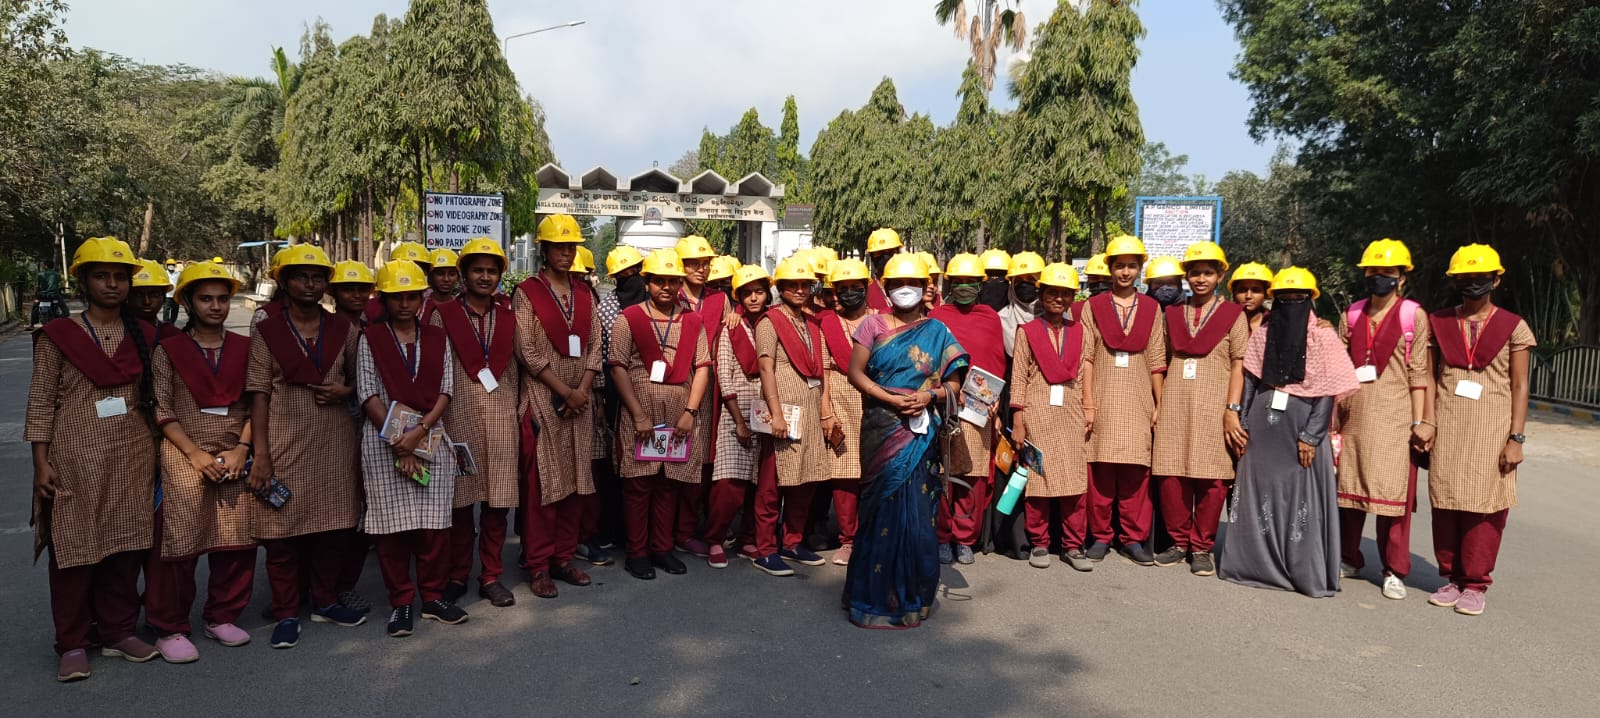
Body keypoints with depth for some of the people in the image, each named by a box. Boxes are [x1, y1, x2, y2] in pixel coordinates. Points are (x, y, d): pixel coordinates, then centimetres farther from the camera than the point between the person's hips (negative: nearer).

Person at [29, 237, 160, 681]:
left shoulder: (144, 337, 8)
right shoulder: (58, 336, -2)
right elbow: (41, 402, -3)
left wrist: (159, 455, 8)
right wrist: (41, 462, -7)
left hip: (132, 458, 3)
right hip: (76, 459, -3)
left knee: (125, 545, 7)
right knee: (74, 548, 3)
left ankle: (119, 632, 20)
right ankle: (73, 644, 14)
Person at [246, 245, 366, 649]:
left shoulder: (342, 330, 9)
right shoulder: (266, 332, 1)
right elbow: (259, 394, -3)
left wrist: (343, 392, -6)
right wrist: (261, 454, -9)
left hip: (335, 441, 3)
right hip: (286, 442, -3)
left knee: (334, 525, 8)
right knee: (284, 528, 0)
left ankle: (325, 602, 25)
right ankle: (286, 614, 13)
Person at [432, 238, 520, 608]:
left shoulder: (508, 318, 11)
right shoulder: (443, 315, 3)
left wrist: (519, 408, 5)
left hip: (502, 420, 2)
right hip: (459, 419, -2)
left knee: (498, 501, 4)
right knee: (461, 500, 4)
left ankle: (492, 576, 16)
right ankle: (457, 575, 19)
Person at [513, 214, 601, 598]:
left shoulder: (584, 293, 12)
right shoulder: (527, 293, -3)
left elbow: (594, 346, 8)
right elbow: (527, 351, -10)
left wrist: (583, 390, -7)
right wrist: (565, 391, -13)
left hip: (580, 400, 5)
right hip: (543, 399, -5)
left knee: (576, 480, 7)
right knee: (541, 481, -2)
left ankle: (563, 557, 18)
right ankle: (538, 565, 7)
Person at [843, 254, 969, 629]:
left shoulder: (937, 331, 8)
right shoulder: (873, 324, 5)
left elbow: (954, 383, 6)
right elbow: (856, 373, -2)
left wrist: (929, 396, -14)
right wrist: (894, 401, -13)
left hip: (921, 433, 1)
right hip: (882, 430, -1)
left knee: (915, 510, 0)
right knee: (885, 508, 2)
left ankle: (909, 594, 15)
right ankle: (878, 594, 14)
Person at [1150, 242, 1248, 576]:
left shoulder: (1233, 314, 5)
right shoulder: (1173, 313, 14)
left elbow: (1239, 365, -1)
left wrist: (1232, 410, -11)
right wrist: (1158, 404, 6)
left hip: (1214, 404, -3)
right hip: (1175, 402, 3)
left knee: (1211, 478, -2)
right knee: (1171, 476, 1)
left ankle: (1202, 547, 10)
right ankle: (1180, 542, 15)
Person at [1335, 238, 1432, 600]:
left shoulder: (1414, 316, 0)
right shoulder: (1351, 316, 11)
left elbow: (1418, 373, -2)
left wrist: (1419, 421, -6)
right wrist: (1331, 417, 10)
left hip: (1394, 419, -4)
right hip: (1353, 417, 4)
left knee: (1394, 495, 0)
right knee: (1347, 489, 9)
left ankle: (1394, 571, 11)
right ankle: (1348, 559, 23)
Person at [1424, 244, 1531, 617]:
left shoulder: (1513, 327, 3)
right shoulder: (1440, 322, 9)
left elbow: (1520, 386, 1)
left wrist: (1516, 438, -5)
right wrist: (1426, 423, 2)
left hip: (1491, 428, -2)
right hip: (1448, 426, 2)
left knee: (1484, 507, -3)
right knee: (1445, 502, 3)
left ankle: (1475, 584, 7)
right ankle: (1452, 577, 15)